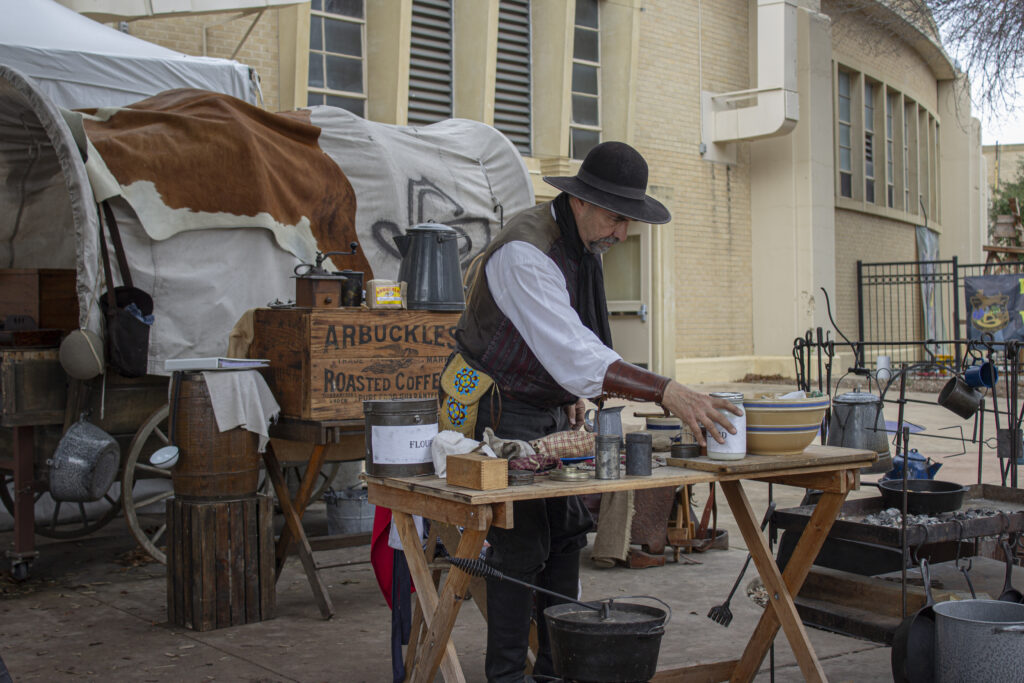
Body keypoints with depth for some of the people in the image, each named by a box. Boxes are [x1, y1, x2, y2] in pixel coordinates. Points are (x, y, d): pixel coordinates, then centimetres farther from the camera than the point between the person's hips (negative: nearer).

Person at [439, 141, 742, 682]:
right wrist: (665, 393, -42)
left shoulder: (586, 244, 3)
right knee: (520, 546, -8)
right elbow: (572, 353, -37)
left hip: (551, 412, 9)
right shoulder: (525, 252, -27)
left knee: (566, 534, 8)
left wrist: (572, 394, 10)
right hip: (500, 413, -9)